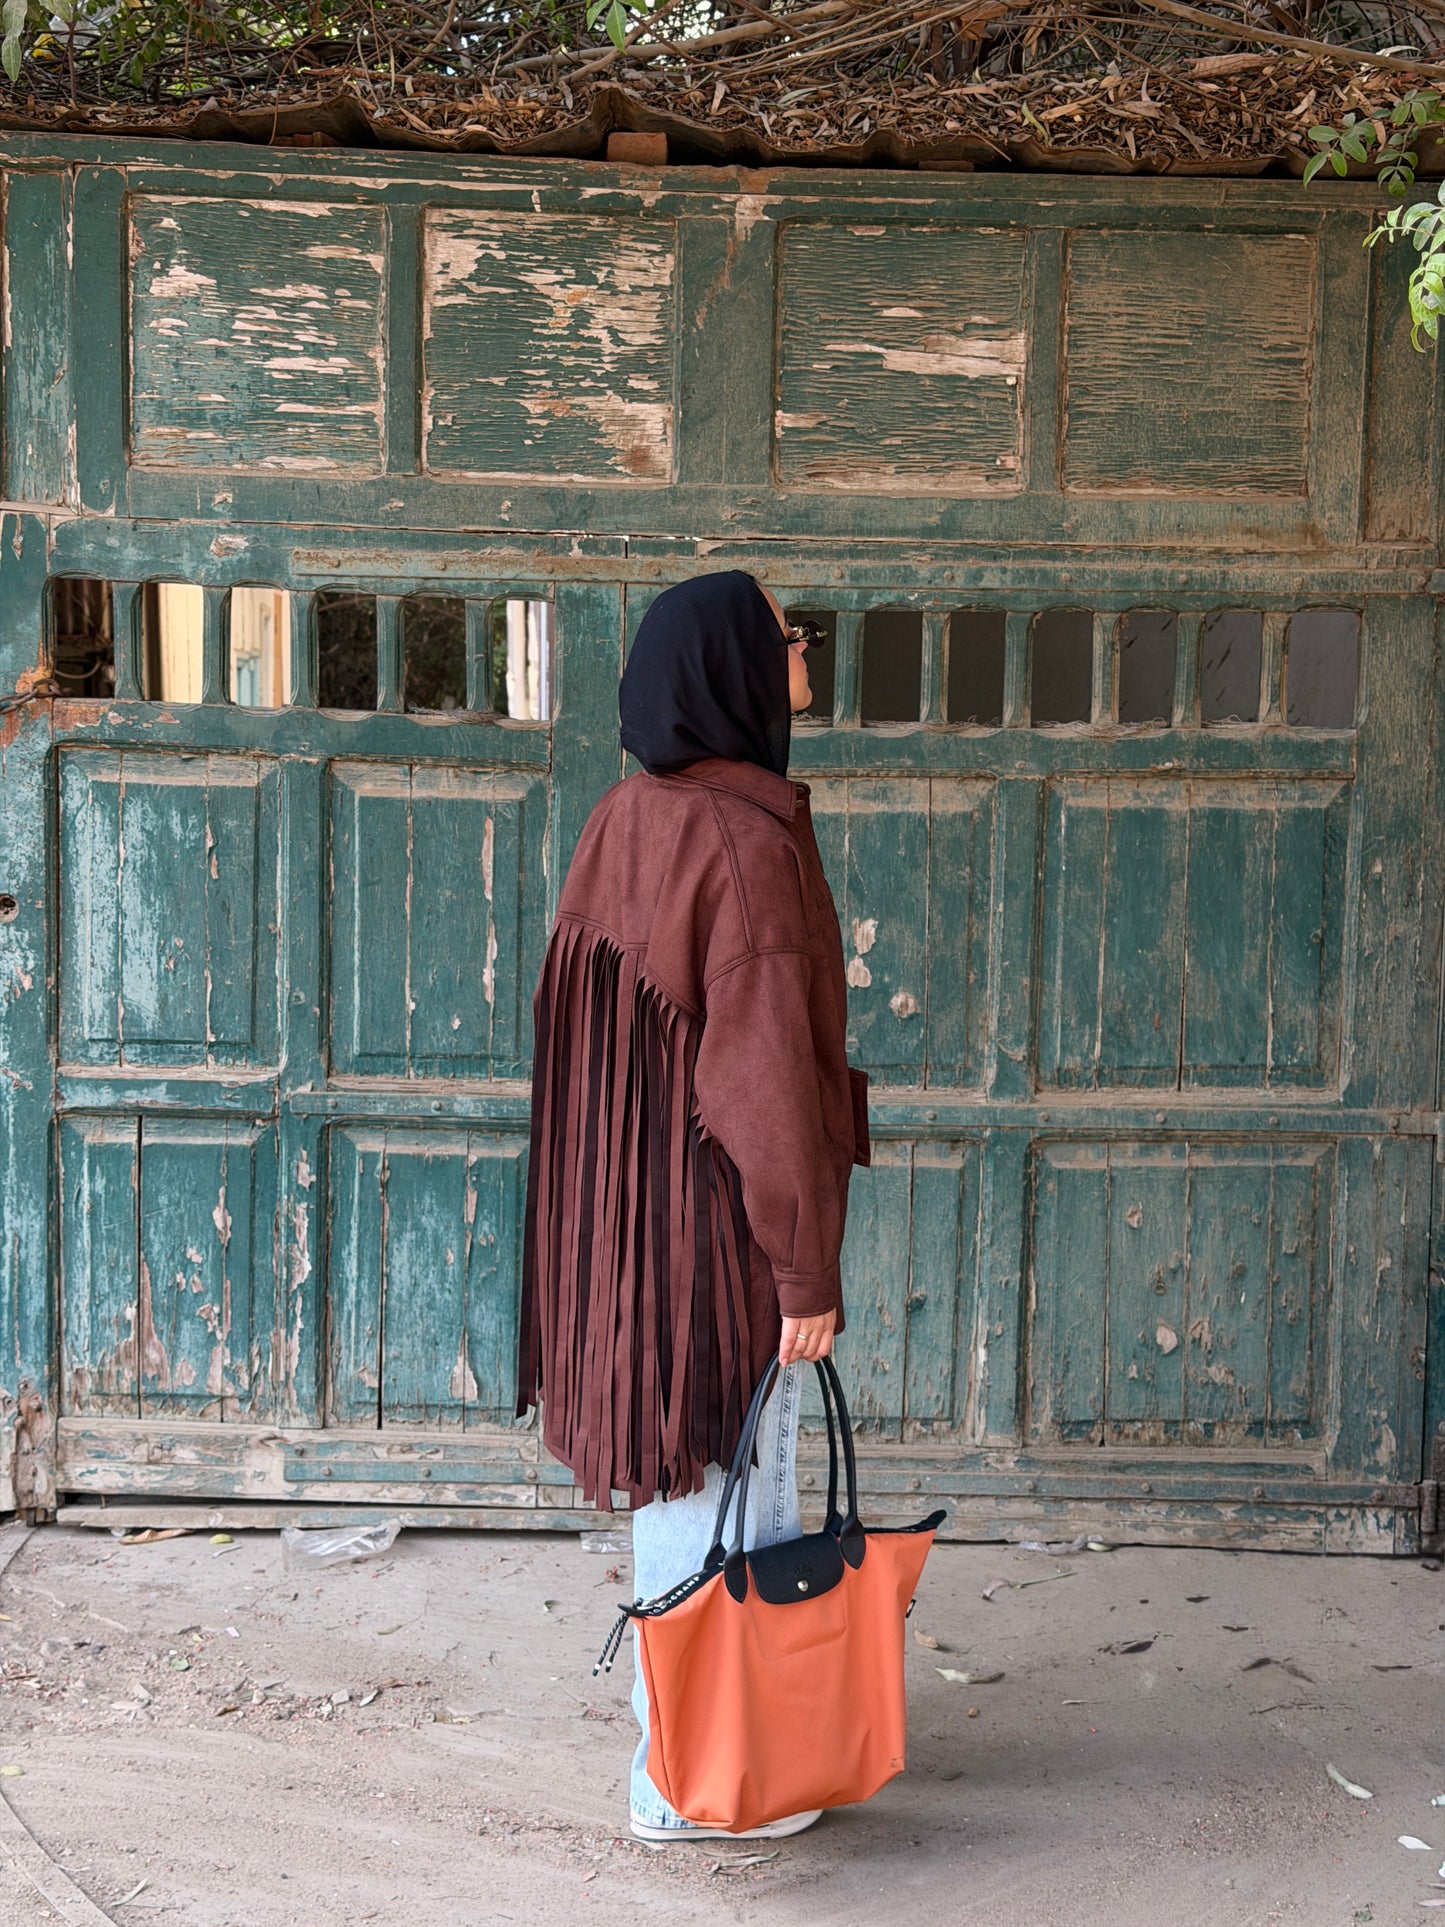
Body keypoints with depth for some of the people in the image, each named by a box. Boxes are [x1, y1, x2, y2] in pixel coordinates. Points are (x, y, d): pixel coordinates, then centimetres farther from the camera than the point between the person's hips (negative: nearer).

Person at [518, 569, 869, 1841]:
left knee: (689, 1477, 21)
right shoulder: (748, 844, -22)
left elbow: (580, 1018, 12)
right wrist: (808, 1268, -17)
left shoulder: (628, 820, 5)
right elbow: (766, 1069, -23)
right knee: (722, 1489, 4)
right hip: (720, 1215, -9)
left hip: (635, 1202, 9)